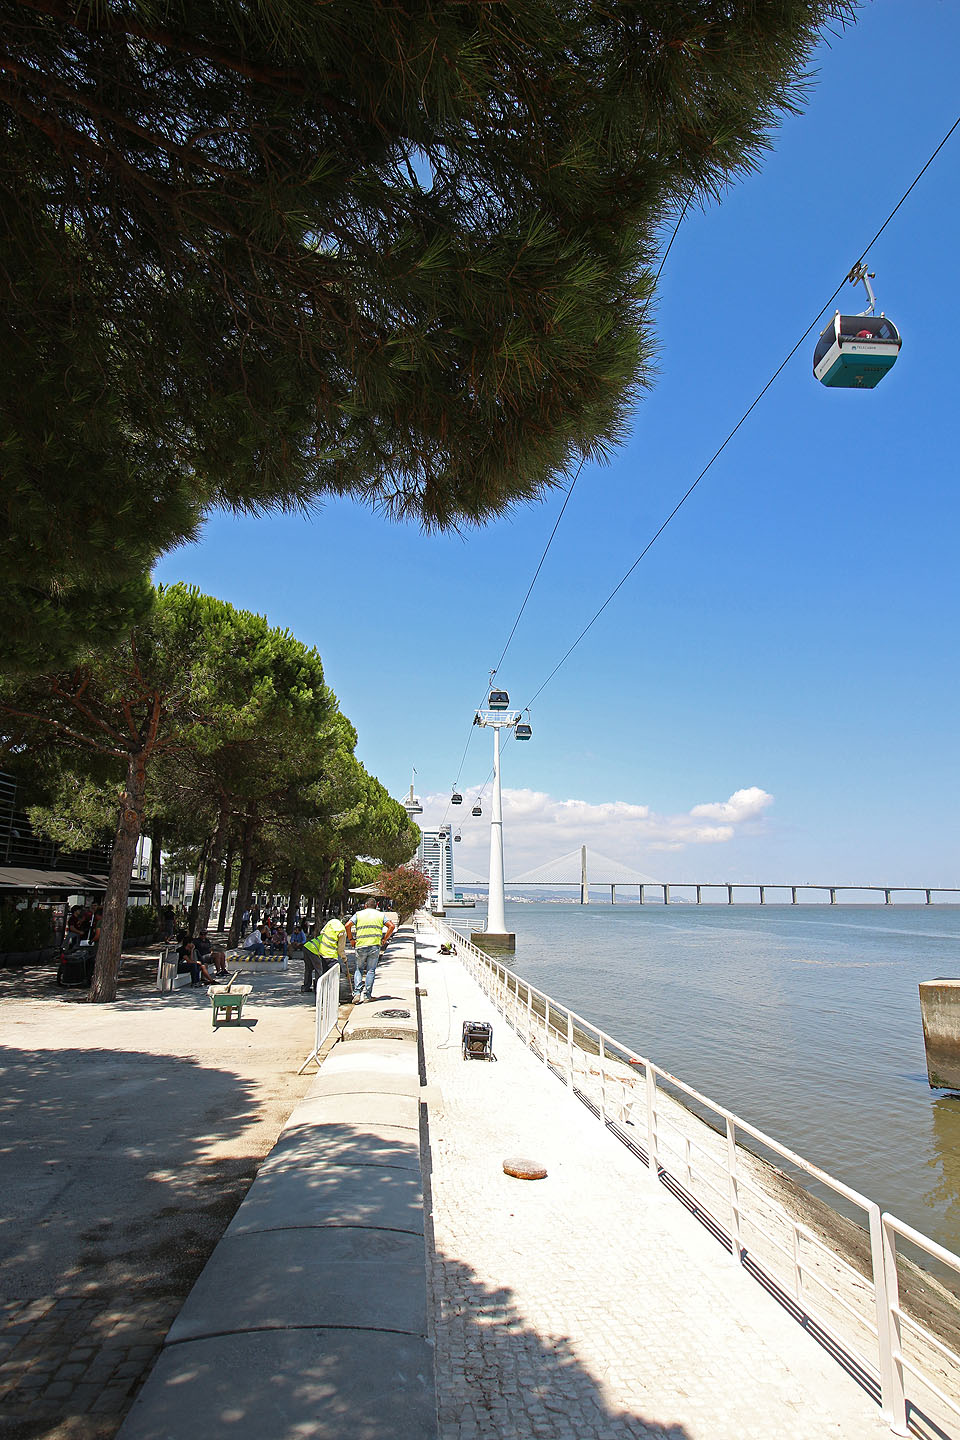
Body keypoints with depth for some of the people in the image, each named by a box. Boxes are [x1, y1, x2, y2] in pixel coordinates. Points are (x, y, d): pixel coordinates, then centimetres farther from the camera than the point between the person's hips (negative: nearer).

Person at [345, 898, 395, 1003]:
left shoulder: (359, 914, 10)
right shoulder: (380, 915, 13)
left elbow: (348, 925, -2)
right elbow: (392, 926, 2)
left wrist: (351, 939, 7)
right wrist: (384, 939, 7)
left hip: (361, 945, 0)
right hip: (375, 945, 0)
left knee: (358, 969, 12)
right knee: (371, 970, 9)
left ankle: (357, 992, -2)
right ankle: (367, 994, 5)